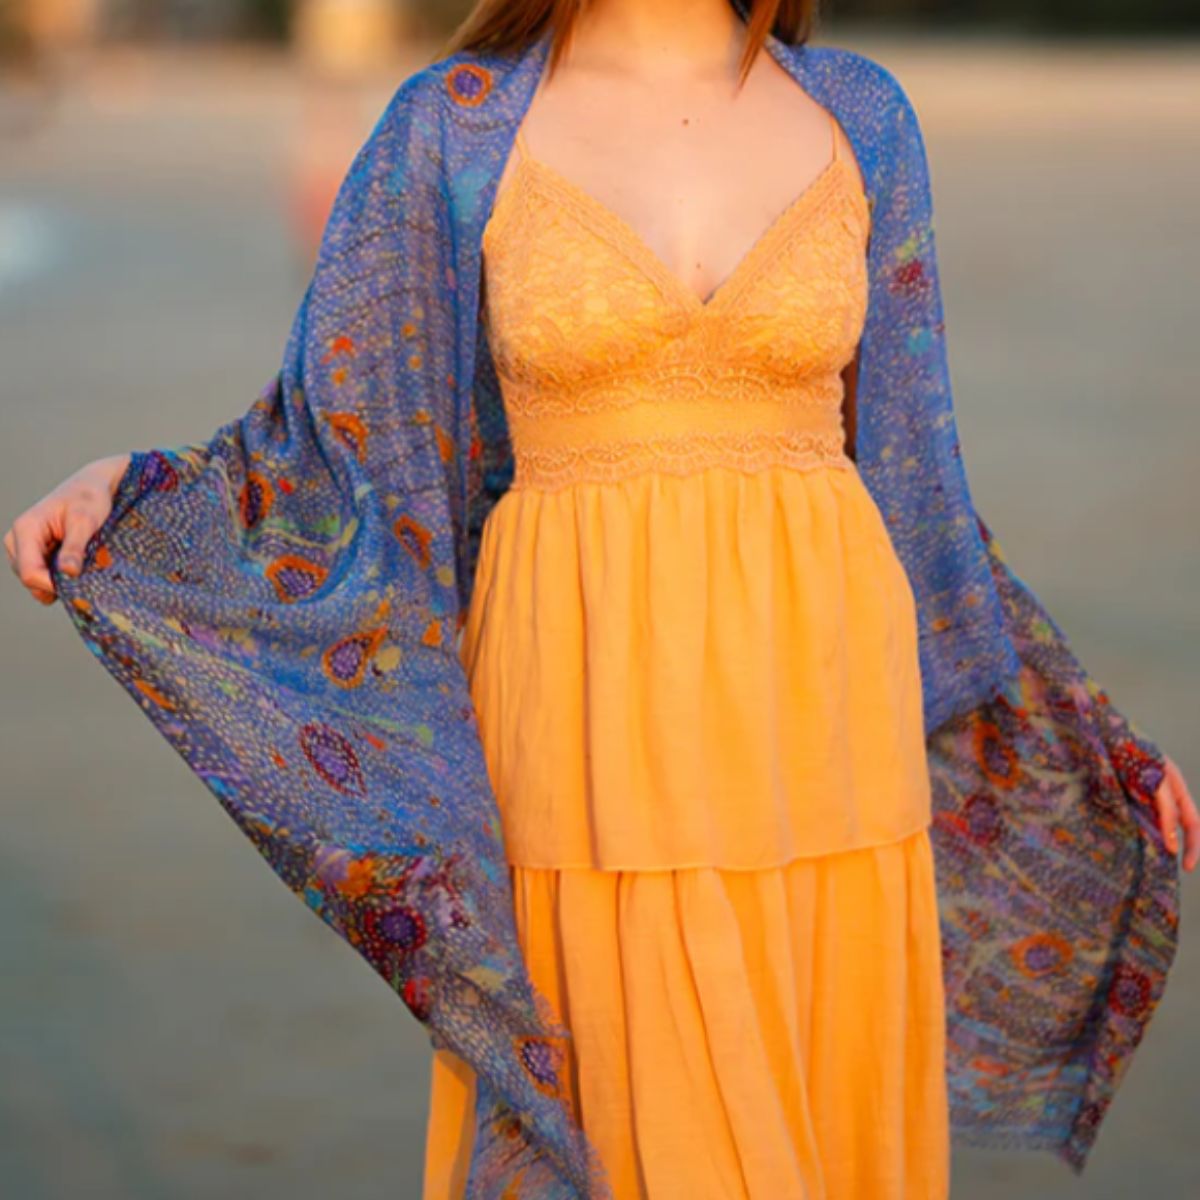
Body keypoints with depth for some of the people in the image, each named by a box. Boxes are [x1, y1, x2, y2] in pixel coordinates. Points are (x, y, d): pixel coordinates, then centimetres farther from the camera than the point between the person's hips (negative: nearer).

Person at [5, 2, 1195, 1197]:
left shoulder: (850, 117, 7)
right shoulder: (467, 123, 1)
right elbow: (359, 437, 7)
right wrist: (121, 482, -10)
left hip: (812, 728, 3)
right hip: (593, 728, -2)